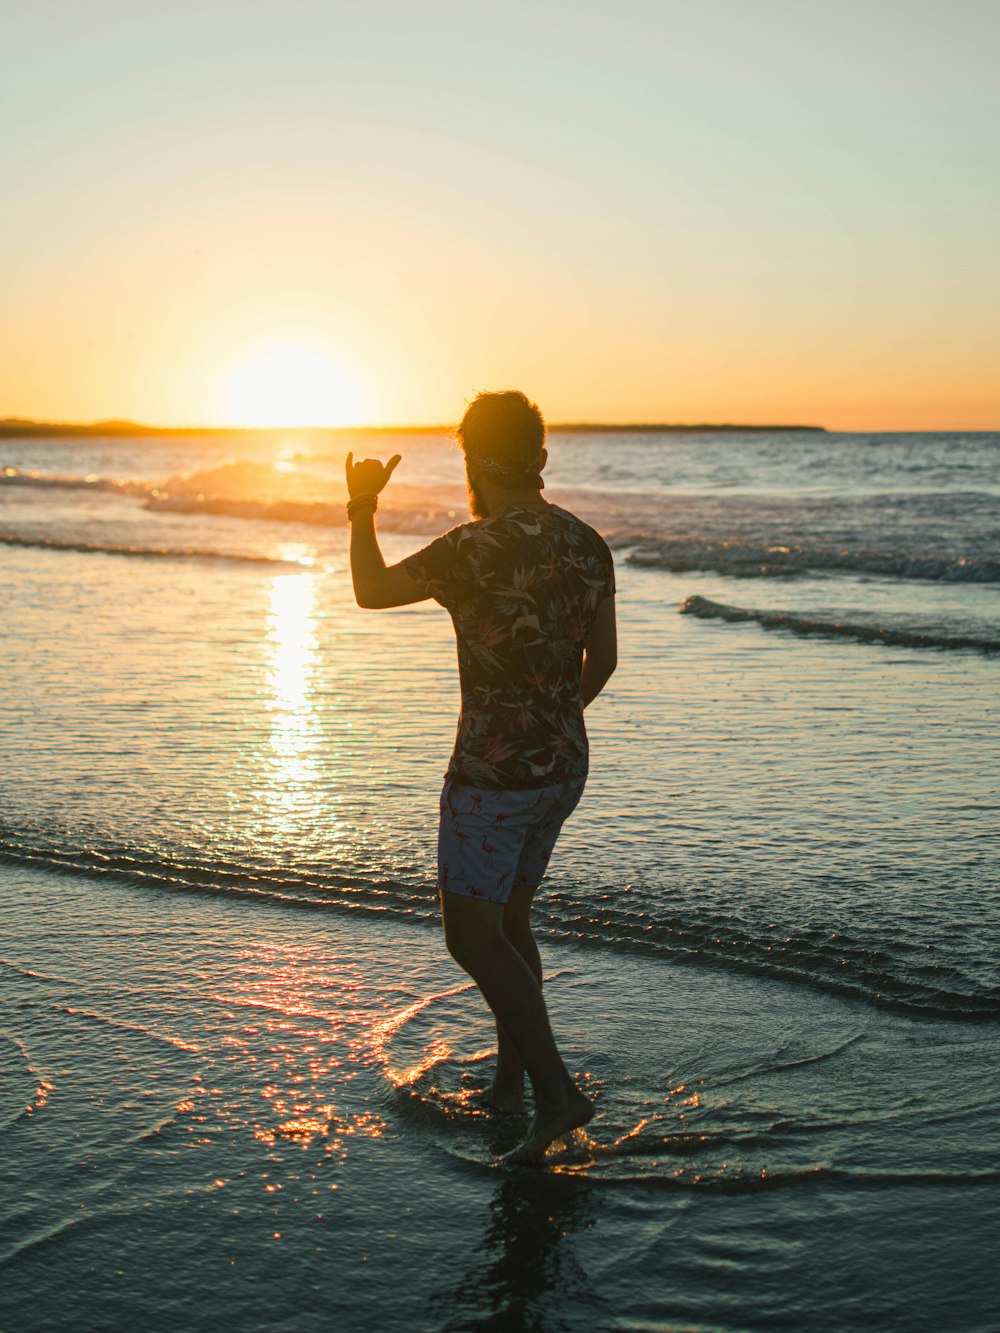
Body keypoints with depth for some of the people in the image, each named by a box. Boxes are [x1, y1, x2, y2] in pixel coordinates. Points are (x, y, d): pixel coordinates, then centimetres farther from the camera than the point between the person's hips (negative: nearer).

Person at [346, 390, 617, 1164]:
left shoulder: (479, 549, -20)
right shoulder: (587, 545, 2)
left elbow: (371, 590, -6)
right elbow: (603, 658, 11)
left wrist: (362, 506, 11)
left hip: (495, 773, -8)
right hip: (563, 767, 8)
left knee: (472, 939, -2)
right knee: (508, 917, 21)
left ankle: (557, 1091, -8)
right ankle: (509, 1081, 30)